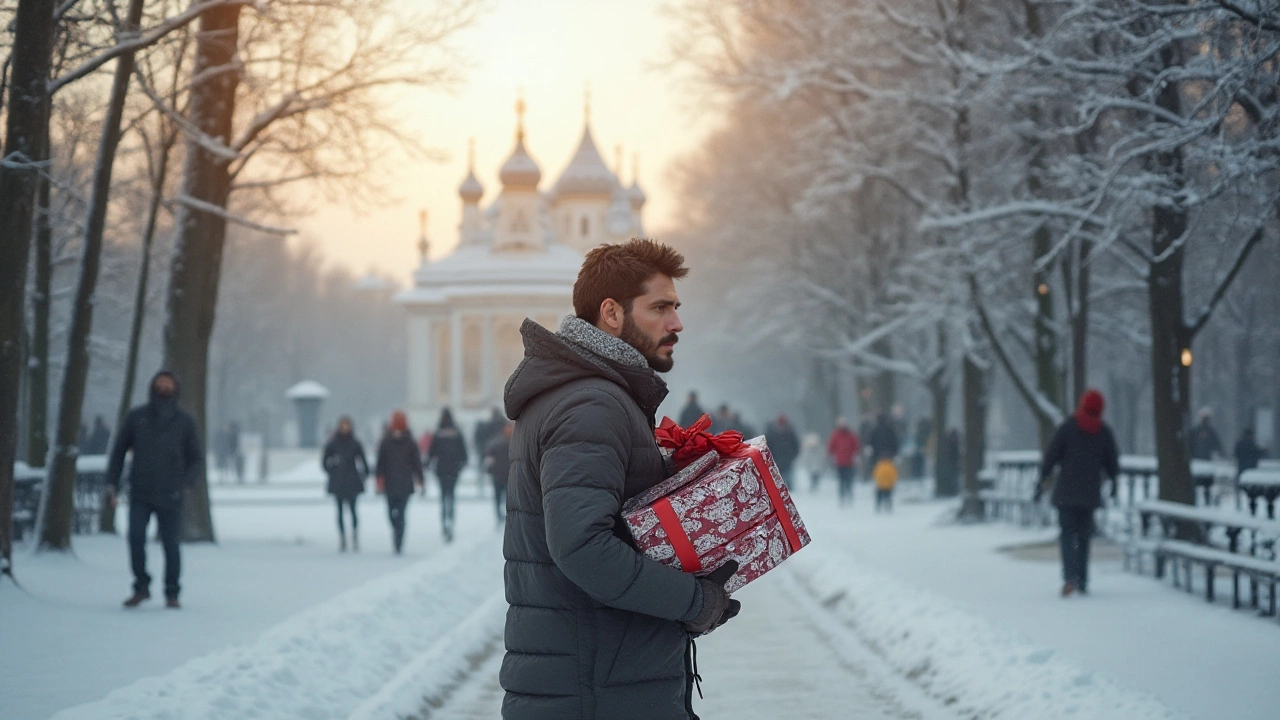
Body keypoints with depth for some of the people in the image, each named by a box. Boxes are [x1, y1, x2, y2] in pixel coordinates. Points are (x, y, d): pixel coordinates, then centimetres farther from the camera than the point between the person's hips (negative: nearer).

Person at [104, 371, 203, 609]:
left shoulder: (184, 422, 7)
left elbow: (197, 459, 11)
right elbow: (118, 451, 13)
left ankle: (172, 593, 11)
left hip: (170, 497, 0)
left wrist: (186, 481, -7)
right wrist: (111, 484, 3)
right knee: (136, 538, -13)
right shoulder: (136, 417, 8)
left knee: (170, 544, -1)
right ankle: (141, 587, 1)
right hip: (140, 495, 0)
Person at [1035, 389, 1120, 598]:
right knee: (1084, 535, 12)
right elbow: (1112, 462, 11)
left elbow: (1051, 455, -5)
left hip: (1067, 491, -3)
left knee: (1067, 533, -4)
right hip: (1091, 493, 3)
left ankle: (1070, 576, -24)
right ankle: (1082, 582, 12)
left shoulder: (1067, 428, -4)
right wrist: (1114, 484, 28)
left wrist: (1042, 481, 1)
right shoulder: (1104, 432, 3)